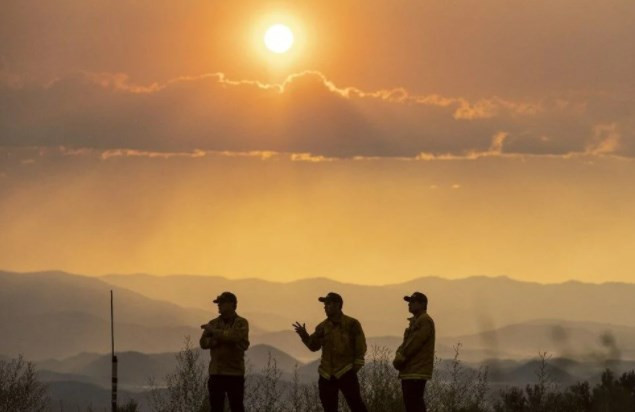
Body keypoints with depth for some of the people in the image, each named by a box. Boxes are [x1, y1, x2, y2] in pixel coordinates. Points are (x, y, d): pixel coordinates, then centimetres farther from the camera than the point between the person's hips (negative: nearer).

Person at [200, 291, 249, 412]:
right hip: (216, 372, 4)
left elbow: (234, 336, -20)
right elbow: (203, 342, 2)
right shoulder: (213, 323, 12)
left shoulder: (241, 323, 0)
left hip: (235, 373, -4)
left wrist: (214, 332, -14)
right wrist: (223, 340, -14)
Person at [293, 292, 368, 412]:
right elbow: (314, 346, 11)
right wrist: (304, 336, -5)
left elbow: (360, 346, -3)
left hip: (346, 372, -5)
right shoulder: (323, 326, 9)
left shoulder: (351, 324, -4)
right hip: (327, 374, 5)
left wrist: (357, 365, -9)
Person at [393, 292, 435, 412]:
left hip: (417, 371, -10)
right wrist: (399, 356, -1)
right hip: (410, 370, 10)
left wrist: (401, 358, -12)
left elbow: (415, 343, -18)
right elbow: (406, 342, 18)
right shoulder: (415, 321, 21)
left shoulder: (425, 321, -11)